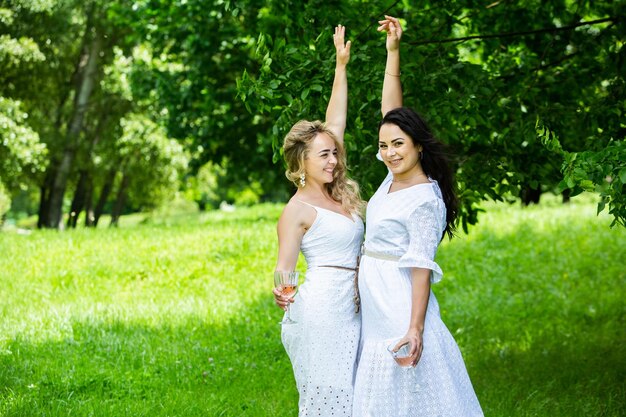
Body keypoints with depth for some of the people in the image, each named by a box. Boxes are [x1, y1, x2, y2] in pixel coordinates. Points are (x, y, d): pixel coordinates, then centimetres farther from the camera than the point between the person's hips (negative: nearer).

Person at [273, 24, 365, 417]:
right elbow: (285, 265, -7)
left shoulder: (339, 193, 12)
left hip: (352, 307, 8)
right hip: (323, 306, -8)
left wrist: (341, 65, 23)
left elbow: (336, 121, 18)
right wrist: (281, 292, -31)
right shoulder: (298, 209, -6)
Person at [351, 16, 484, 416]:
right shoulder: (396, 174, 5)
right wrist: (393, 51, 8)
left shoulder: (425, 201, -17)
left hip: (401, 307, -9)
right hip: (376, 308, 9)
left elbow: (422, 267, -21)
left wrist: (415, 328, -26)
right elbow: (391, 111, 11)